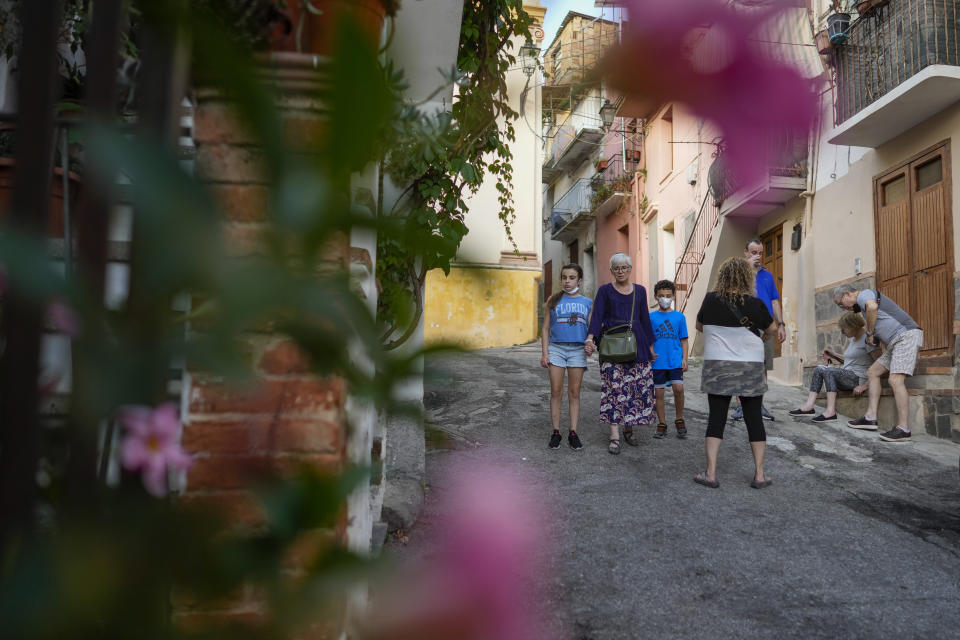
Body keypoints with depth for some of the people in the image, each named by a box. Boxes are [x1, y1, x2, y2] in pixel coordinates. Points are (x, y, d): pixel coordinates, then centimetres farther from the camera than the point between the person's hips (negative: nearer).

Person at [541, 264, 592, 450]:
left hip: (577, 350, 1)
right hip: (556, 348, 0)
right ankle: (556, 432, 7)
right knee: (556, 392, -1)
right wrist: (545, 353, -1)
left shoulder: (587, 303, 11)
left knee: (574, 393, 4)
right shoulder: (553, 300, 8)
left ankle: (573, 433, 9)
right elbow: (545, 328, 7)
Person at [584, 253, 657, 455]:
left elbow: (645, 318, 16)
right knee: (614, 388, -8)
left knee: (639, 387, 1)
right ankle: (614, 436, -7)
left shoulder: (640, 291, 14)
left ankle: (629, 429, 17)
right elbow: (597, 316, -6)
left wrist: (651, 346, 15)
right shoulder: (605, 291, 5)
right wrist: (590, 338, -22)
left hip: (636, 343, 3)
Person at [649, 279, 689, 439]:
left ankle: (679, 420, 9)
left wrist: (684, 359, 2)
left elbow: (683, 340, 9)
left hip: (675, 361, 0)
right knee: (659, 393, 4)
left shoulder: (679, 317, 5)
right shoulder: (651, 317, 3)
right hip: (658, 362, 0)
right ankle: (662, 424, 17)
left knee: (678, 388, -12)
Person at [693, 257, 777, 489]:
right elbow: (772, 329, 11)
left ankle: (710, 473, 3)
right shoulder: (755, 304, -6)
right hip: (751, 367, 0)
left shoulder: (711, 300, -4)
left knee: (716, 418, 5)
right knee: (754, 418, 8)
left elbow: (699, 326, 12)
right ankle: (759, 475, 13)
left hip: (717, 367, 0)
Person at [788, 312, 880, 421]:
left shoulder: (867, 338, -11)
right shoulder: (851, 339, 18)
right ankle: (809, 405, -18)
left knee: (827, 370, -25)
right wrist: (833, 355, 16)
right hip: (847, 377, 9)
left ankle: (831, 411, -30)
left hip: (859, 378, -9)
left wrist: (865, 385, -22)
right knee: (819, 368, -6)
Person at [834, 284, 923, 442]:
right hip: (896, 342, 11)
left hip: (906, 335, -11)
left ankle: (903, 429, -20)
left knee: (895, 380, -18)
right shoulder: (863, 305, 25)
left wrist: (869, 333, -17)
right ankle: (870, 417, 4)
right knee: (873, 372, 9)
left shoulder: (864, 294, -5)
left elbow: (872, 306, -28)